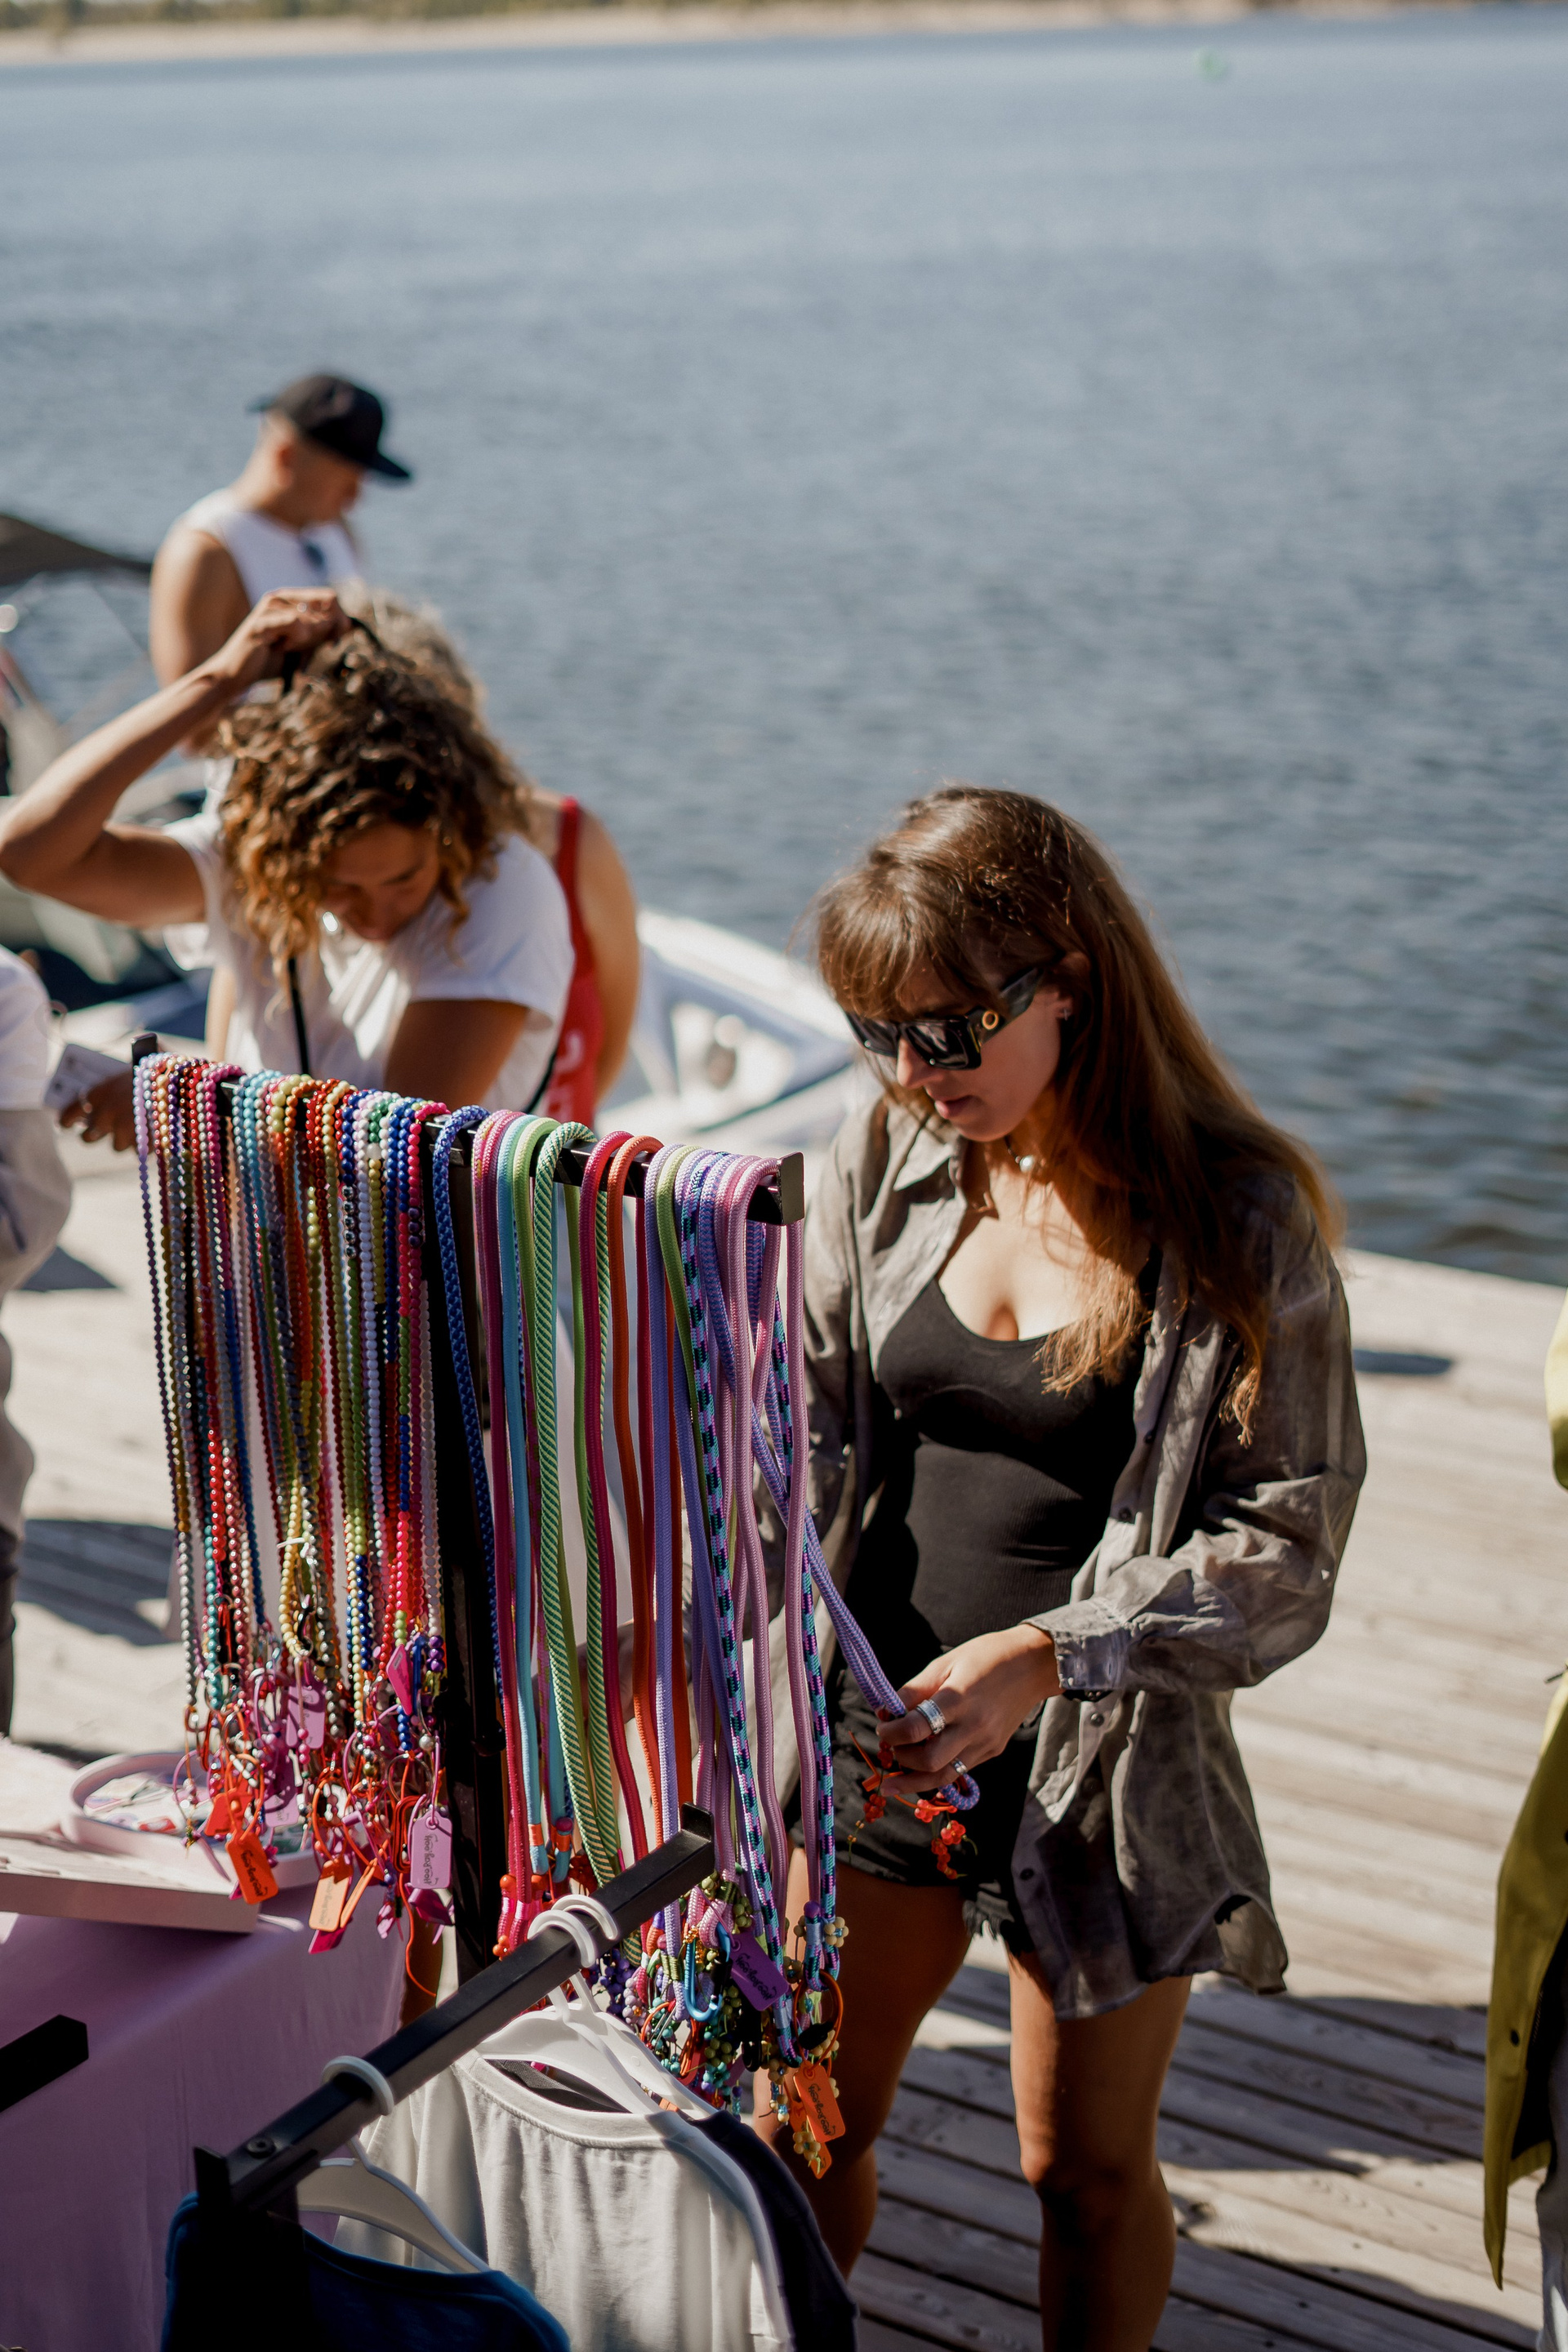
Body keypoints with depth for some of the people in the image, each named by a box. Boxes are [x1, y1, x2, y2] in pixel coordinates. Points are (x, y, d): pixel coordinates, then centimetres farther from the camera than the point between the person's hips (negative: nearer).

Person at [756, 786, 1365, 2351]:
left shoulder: (1238, 1220, -13)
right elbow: (795, 1435, -3)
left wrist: (1050, 1655, -25)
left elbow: (1286, 1544, -14)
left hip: (1110, 1774, -3)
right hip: (868, 1750, 4)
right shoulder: (883, 1165, -1)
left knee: (1086, 2170, 14)